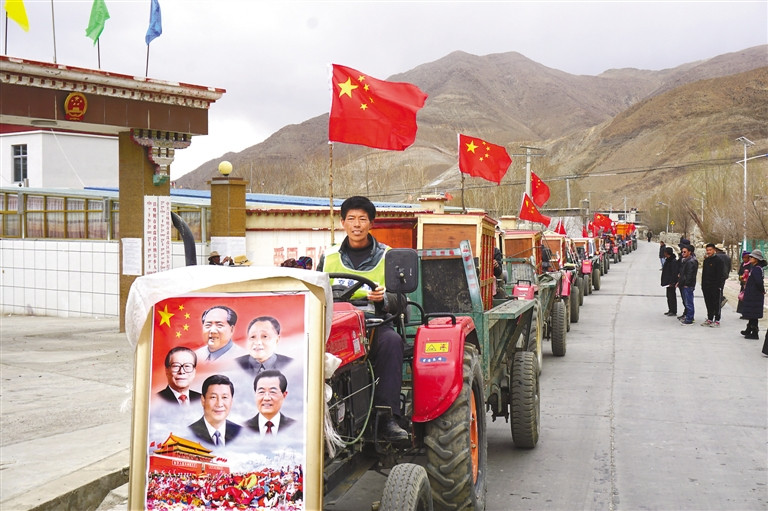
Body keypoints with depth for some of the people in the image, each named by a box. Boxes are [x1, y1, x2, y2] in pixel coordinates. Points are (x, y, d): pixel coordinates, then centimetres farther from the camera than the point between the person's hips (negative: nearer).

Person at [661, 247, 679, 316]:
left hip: (671, 282, -10)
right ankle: (670, 310, 23)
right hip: (668, 282, 10)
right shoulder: (668, 260, 12)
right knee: (669, 296, 15)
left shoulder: (674, 261, -18)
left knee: (672, 296, -4)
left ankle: (674, 311, 1)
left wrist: (672, 282, -23)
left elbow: (674, 273, -22)